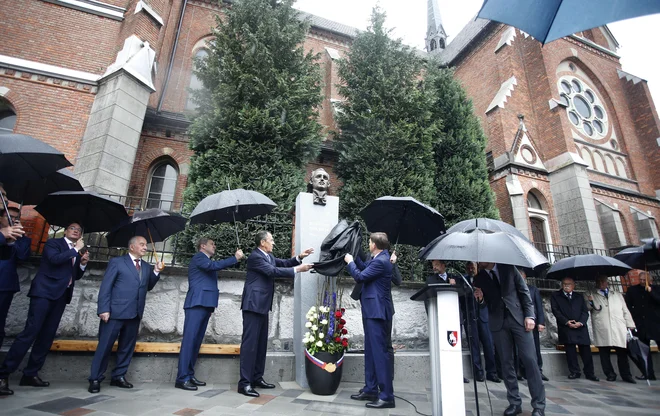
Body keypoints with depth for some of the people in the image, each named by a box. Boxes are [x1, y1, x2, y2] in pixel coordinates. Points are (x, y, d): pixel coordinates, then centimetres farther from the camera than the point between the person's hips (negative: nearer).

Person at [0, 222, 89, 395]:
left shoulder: (77, 252, 19)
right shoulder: (53, 243, 1)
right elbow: (54, 259, -19)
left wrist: (83, 263, 4)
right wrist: (76, 249, -12)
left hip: (61, 295, 6)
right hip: (44, 292, -6)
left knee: (47, 336, 6)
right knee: (30, 332, -13)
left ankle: (30, 374, 13)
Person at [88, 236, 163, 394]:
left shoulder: (146, 266, 15)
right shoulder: (116, 261, 0)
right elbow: (105, 286, -5)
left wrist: (156, 272, 0)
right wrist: (104, 309, -13)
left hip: (135, 314, 5)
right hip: (115, 312, -5)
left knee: (127, 347, 11)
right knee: (105, 346, 2)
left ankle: (119, 376, 24)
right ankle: (95, 379, 15)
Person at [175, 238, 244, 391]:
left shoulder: (206, 261, 24)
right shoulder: (198, 257, -4)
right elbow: (214, 265, -22)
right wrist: (235, 258, -21)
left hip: (204, 305, 9)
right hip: (197, 304, -9)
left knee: (196, 341, 8)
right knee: (189, 340, -9)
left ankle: (189, 375, 13)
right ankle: (182, 378, -7)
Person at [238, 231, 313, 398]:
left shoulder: (269, 256, 15)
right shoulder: (255, 256, -15)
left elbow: (283, 263, 11)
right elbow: (273, 271, -23)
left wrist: (299, 257, -3)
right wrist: (297, 270, -22)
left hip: (262, 305, 10)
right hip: (253, 305, -10)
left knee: (261, 342, 14)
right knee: (250, 342, -7)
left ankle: (257, 378, 23)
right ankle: (244, 382, -2)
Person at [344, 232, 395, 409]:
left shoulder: (381, 261, -20)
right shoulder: (378, 259, 10)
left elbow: (360, 277, -18)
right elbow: (366, 268, 23)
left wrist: (350, 262, -3)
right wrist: (354, 257, 17)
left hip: (377, 312, -11)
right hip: (372, 311, 11)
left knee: (380, 352, -4)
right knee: (370, 352, 16)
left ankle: (387, 396, 6)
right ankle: (370, 390, 28)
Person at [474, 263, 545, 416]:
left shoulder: (509, 268, 1)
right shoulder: (479, 278, 4)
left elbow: (524, 291, 3)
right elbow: (485, 305, 7)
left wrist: (529, 315, -5)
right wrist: (480, 299, -17)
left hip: (519, 317, -1)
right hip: (498, 322, 1)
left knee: (529, 359, -4)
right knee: (506, 362, 3)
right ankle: (515, 403, 13)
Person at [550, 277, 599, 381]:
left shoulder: (579, 297, 20)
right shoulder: (555, 296, 11)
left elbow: (585, 312, 11)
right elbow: (555, 310, 2)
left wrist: (581, 322, -7)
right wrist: (566, 322, -10)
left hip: (580, 327, 2)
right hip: (566, 327, -2)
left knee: (586, 350, 0)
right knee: (570, 349, -4)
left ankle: (590, 373, 10)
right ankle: (574, 372, 3)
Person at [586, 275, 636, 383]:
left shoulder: (617, 295, 24)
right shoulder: (591, 294, 16)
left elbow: (625, 311, 21)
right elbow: (586, 308, 11)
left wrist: (630, 325, 10)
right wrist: (590, 302, -10)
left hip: (619, 329, 2)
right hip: (602, 329, -2)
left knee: (622, 352, -1)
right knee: (604, 353, -2)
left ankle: (626, 375, 8)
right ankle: (610, 374, 6)